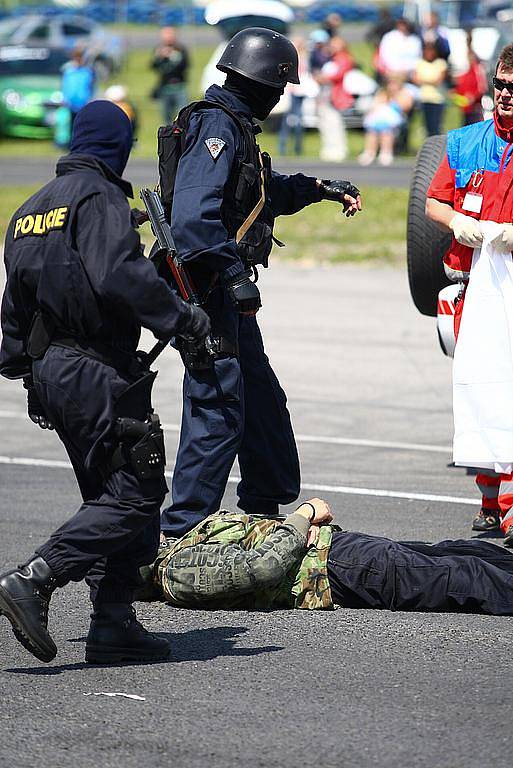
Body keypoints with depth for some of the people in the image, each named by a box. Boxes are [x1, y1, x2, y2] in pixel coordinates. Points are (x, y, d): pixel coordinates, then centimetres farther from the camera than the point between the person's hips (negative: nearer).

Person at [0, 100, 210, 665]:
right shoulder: (100, 199, -9)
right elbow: (119, 277, -24)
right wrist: (184, 320, -17)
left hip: (48, 374, 9)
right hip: (98, 372, -9)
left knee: (111, 495, 13)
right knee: (134, 495, -10)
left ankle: (113, 624, 6)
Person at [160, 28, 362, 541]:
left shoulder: (232, 124, 16)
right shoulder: (219, 126, -17)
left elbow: (263, 193, 34)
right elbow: (193, 214, -30)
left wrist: (319, 188, 26)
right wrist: (234, 275, -34)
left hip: (223, 292, 11)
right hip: (208, 288, -11)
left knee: (262, 399, 20)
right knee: (218, 408, -11)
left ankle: (266, 509, 34)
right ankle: (183, 531, -9)